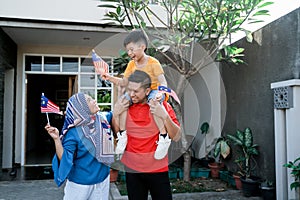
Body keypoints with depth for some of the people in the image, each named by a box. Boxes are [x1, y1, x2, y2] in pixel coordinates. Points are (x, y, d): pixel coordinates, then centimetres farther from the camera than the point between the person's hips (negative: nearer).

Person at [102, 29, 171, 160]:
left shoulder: (153, 63, -12)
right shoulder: (131, 64, 7)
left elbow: (163, 82, -18)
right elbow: (124, 82, 10)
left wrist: (160, 93, -38)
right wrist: (110, 78, -5)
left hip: (154, 91, -6)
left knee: (153, 101, -38)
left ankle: (164, 137, -31)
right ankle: (122, 134, -11)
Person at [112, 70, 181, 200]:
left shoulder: (162, 106, -8)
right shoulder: (124, 106, -1)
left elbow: (176, 137, -9)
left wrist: (165, 116, -23)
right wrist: (115, 114, -11)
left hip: (157, 168, -2)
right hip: (132, 169, 2)